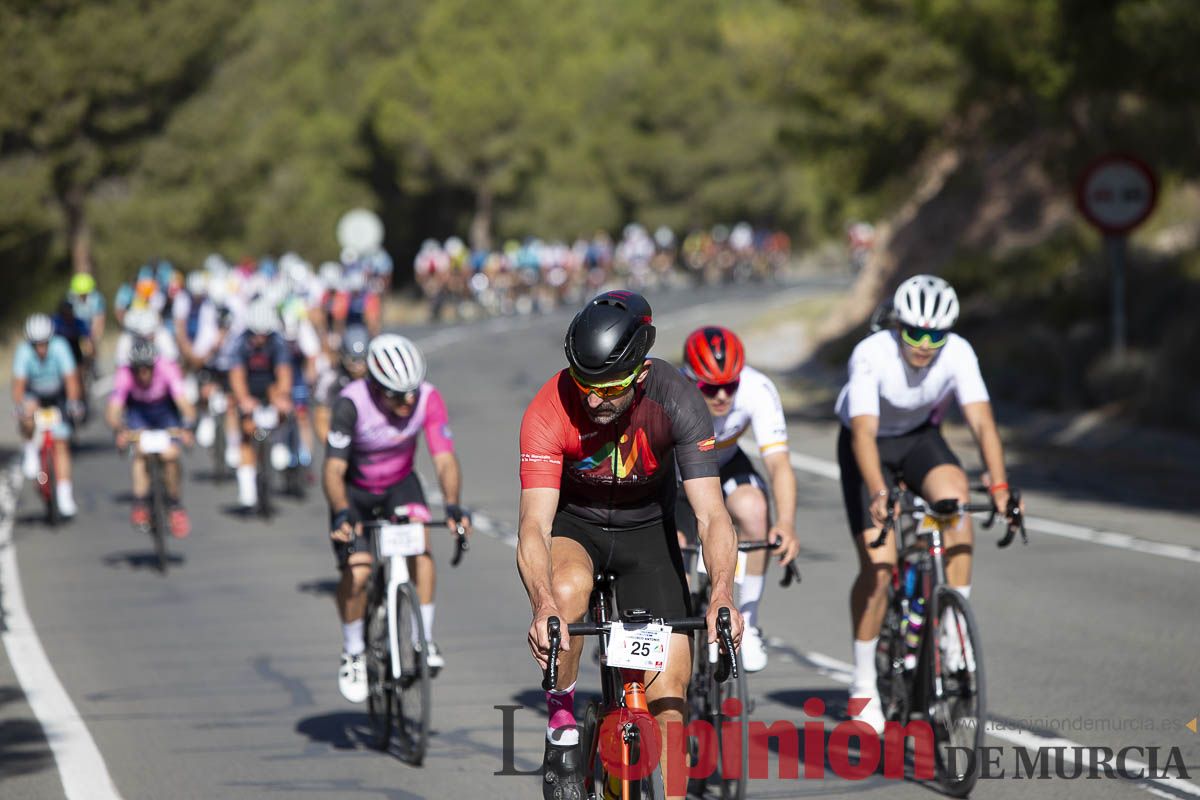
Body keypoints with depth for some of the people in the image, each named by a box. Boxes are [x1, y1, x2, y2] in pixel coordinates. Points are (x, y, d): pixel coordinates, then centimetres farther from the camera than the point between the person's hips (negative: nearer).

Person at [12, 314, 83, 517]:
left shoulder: (60, 347, -28)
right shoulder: (24, 352, -28)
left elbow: (71, 378, -30)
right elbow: (19, 383, -31)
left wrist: (74, 403, -43)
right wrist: (19, 407, -45)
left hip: (57, 396, 0)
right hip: (33, 395, 0)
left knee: (61, 443, -8)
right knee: (28, 413, -35)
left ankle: (64, 492, -2)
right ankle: (31, 449, -7)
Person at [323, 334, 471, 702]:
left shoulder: (428, 399, -25)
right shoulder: (352, 403, -32)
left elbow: (444, 460, -28)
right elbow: (334, 469, -33)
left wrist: (453, 506, -45)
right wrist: (342, 514, -50)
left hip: (399, 484, 2)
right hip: (354, 490, -2)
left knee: (420, 545, -26)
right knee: (356, 573, -19)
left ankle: (425, 641, -14)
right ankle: (353, 654, 6)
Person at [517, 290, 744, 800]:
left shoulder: (675, 400, -26)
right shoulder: (549, 411, -29)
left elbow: (711, 514, -30)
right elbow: (534, 526, -35)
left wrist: (722, 596, -48)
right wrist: (543, 605, -54)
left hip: (647, 529, 1)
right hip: (572, 524, -1)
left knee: (669, 696, -9)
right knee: (568, 590, -36)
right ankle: (562, 727, -16)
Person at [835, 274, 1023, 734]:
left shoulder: (958, 354, -23)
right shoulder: (871, 356, -31)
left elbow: (981, 421, -31)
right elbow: (863, 431, -40)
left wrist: (999, 485, -46)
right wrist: (878, 493, -55)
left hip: (920, 439, 2)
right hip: (870, 444, -2)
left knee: (954, 495, -32)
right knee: (878, 566, -14)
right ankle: (864, 685, 2)